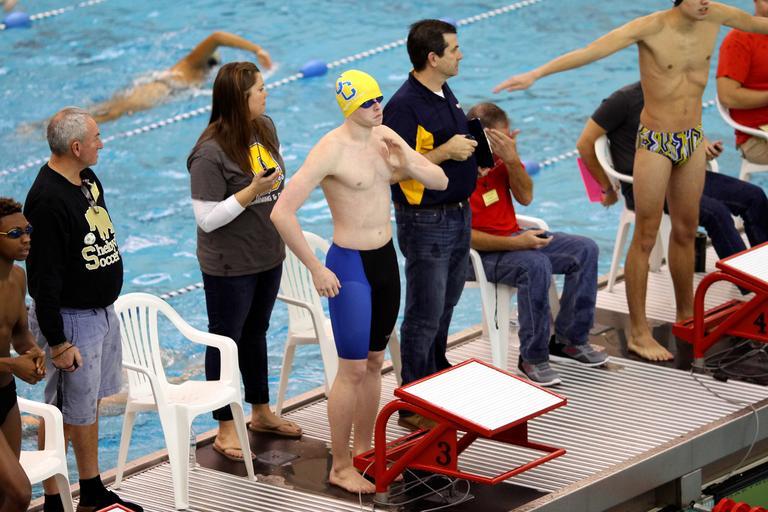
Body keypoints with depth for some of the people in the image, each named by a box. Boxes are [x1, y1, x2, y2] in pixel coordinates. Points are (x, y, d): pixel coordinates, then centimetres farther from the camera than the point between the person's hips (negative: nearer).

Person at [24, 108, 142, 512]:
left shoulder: (88, 180, 4)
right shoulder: (48, 201, -25)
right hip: (71, 319, -9)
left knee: (90, 402, 19)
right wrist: (57, 343, -22)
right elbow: (44, 280, -24)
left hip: (102, 311, 9)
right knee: (65, 412, 1)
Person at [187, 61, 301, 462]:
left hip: (268, 256, 8)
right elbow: (206, 219, -24)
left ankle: (261, 412, 38)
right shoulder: (211, 153, -25)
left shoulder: (265, 128, -1)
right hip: (230, 265, -8)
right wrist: (252, 192, -31)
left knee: (256, 332, 22)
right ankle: (226, 430, 17)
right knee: (226, 340, 6)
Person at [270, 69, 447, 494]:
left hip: (386, 259, 7)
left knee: (374, 363, 16)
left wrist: (409, 163, -10)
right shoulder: (332, 149, -19)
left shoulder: (385, 137, 3)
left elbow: (440, 182, 9)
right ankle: (340, 468, 6)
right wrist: (315, 269, -21)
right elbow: (282, 212, -25)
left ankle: (364, 448, 29)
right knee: (352, 370, -4)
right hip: (349, 266, -7)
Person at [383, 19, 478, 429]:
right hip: (426, 222, -9)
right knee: (424, 317, -2)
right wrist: (446, 152, -25)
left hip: (458, 214, 9)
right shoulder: (404, 106, -21)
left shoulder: (444, 94, 8)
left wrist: (473, 147, 8)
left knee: (444, 308, 20)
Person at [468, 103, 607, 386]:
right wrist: (514, 243, -27)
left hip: (514, 237, 9)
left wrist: (512, 159, -21)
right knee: (536, 265, -35)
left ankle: (570, 339, 7)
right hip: (480, 252, -8)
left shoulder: (502, 155, 0)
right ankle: (533, 357, -21)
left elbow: (525, 197, -4)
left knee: (584, 250, -2)